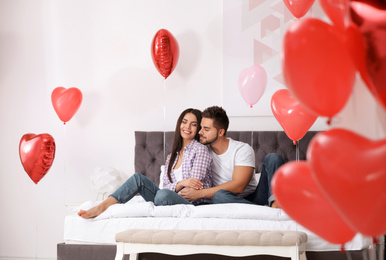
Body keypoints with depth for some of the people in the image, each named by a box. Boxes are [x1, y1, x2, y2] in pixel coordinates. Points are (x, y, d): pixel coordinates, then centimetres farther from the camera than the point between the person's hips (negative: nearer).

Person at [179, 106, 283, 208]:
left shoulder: (243, 149, -5)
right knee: (219, 195, -37)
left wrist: (200, 193, -23)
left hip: (254, 198, -1)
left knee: (273, 158, -18)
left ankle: (275, 202, -39)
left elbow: (238, 186, -18)